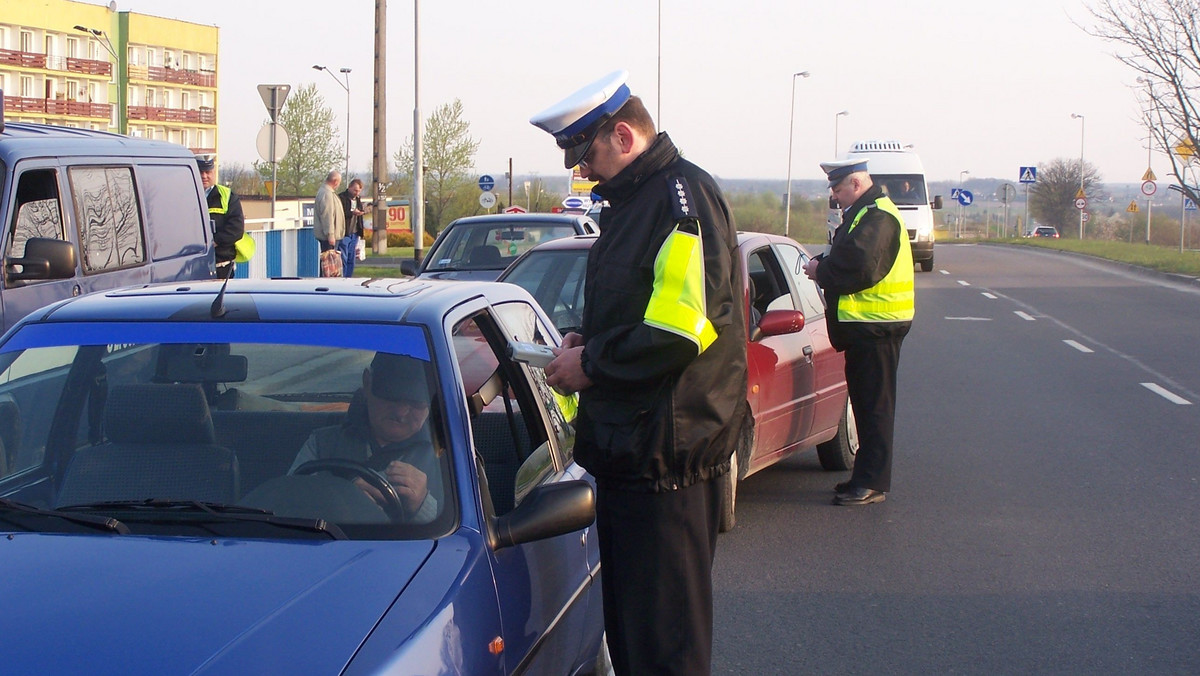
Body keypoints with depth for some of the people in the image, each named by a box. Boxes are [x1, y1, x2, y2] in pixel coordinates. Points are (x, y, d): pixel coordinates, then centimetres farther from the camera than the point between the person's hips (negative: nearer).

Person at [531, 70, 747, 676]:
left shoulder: (683, 195, -14)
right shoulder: (632, 198, 18)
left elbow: (686, 325, -24)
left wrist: (593, 364, -15)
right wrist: (587, 340, 9)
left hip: (667, 449, -10)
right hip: (625, 444, 10)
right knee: (626, 624, 17)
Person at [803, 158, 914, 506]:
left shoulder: (877, 216, -16)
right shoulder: (864, 213, 18)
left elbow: (860, 268, -26)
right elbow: (850, 260, 19)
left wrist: (821, 272, -13)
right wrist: (824, 263, 0)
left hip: (875, 326, -11)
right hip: (865, 324, 11)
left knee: (873, 405, -7)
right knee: (865, 402, 15)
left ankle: (872, 483, -4)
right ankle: (866, 476, 22)